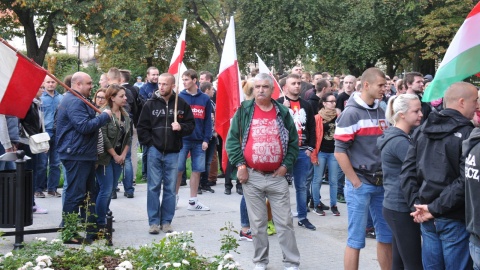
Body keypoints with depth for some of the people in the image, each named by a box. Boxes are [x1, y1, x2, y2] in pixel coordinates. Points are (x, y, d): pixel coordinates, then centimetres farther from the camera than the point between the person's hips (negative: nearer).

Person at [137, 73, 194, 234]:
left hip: (173, 153, 0)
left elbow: (191, 125, 7)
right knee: (154, 187, 2)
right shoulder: (150, 104, 2)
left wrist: (181, 127, -13)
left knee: (170, 188, 6)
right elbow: (142, 127, 5)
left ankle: (166, 221, 15)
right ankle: (154, 222, 9)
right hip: (155, 151, 0)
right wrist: (150, 143, -3)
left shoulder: (182, 104, 2)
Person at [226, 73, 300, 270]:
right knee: (257, 223, 7)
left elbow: (294, 141, 9)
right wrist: (240, 165, -8)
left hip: (277, 177, 1)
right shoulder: (244, 111, 1)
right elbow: (232, 139, 0)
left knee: (284, 222, 3)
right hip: (251, 176, -1)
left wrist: (286, 165, -1)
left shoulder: (283, 113, 5)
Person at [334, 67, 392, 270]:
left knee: (387, 236, 12)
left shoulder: (382, 113, 9)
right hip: (360, 184, -6)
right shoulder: (351, 113, -10)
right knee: (356, 239, 1)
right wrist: (356, 183, -13)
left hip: (381, 184, 6)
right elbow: (339, 152, -13)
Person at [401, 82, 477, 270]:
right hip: (454, 219, -6)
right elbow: (465, 181, -20)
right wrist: (436, 208, -16)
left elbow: (407, 171, 3)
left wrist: (416, 203, -1)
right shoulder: (467, 134, -12)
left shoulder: (422, 130, 8)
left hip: (427, 216, 6)